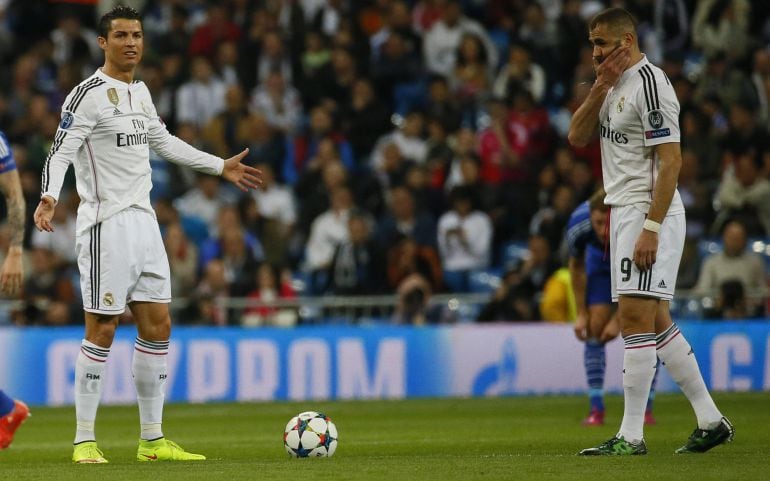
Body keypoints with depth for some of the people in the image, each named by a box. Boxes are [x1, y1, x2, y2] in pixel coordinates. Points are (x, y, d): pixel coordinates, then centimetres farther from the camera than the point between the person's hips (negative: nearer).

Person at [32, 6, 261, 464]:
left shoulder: (140, 92, 14)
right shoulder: (89, 94, -10)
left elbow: (162, 141, 29)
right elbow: (60, 151, -17)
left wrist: (221, 167, 36)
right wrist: (49, 197, -36)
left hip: (144, 220, 8)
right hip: (106, 223, -8)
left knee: (158, 327, 7)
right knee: (102, 330, -7)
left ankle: (153, 439, 13)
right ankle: (85, 440, 0)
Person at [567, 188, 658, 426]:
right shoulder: (578, 224, -35)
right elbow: (576, 266, -11)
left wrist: (618, 320, -22)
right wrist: (581, 313, -10)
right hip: (601, 261, 2)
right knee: (595, 326, -12)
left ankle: (646, 409, -6)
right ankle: (596, 409, -8)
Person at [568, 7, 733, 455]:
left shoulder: (649, 83, -14)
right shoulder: (616, 84, 15)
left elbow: (671, 160, -18)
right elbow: (578, 137, 10)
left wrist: (650, 228, -23)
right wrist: (600, 87, -4)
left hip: (650, 214, -10)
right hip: (625, 212, 10)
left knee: (635, 319, -12)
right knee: (656, 321, 11)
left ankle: (631, 435, -11)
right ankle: (711, 421, 15)